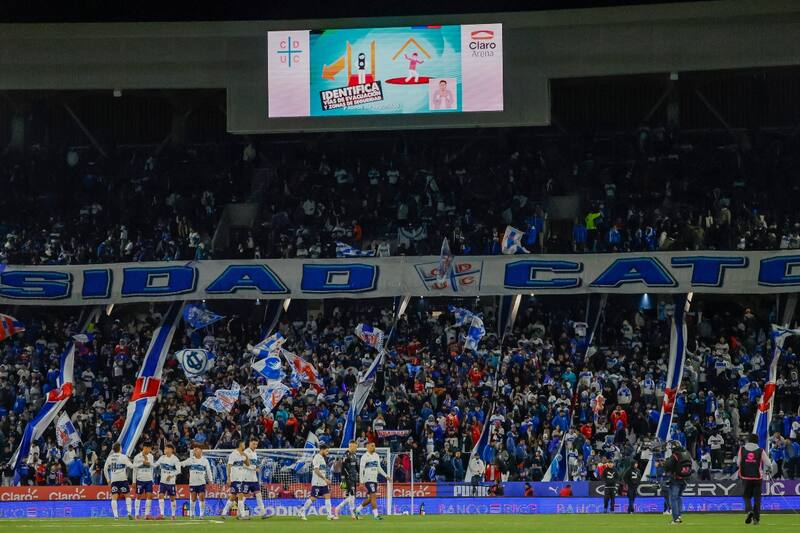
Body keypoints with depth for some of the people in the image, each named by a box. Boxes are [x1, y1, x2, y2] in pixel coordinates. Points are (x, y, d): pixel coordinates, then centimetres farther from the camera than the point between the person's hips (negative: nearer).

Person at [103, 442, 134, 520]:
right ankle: (129, 512, 0)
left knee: (114, 497, 0)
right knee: (127, 495, 11)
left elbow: (105, 469, 12)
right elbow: (131, 466, -5)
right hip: (123, 479, -2)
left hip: (113, 480, 2)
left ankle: (115, 515, -8)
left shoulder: (109, 458, 9)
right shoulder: (123, 457, -2)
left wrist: (108, 479, 19)